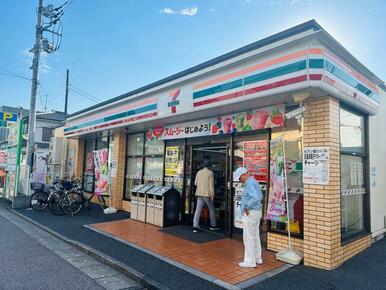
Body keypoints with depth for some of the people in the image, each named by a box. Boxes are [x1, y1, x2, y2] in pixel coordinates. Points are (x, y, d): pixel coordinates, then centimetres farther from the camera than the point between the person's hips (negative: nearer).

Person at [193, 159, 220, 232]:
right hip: (207, 194, -4)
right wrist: (212, 194, -8)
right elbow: (211, 184, -10)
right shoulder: (210, 172, -6)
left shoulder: (199, 172, 8)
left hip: (199, 193, 4)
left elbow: (195, 183, 11)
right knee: (211, 209, 12)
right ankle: (213, 225, 22)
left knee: (198, 210, 3)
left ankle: (195, 226, -1)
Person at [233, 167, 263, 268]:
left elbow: (256, 198, -34)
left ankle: (250, 261, 9)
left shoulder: (250, 183, -20)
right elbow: (260, 196, 21)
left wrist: (246, 207, -23)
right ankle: (257, 258, 28)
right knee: (255, 236, 18)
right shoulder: (253, 182, 12)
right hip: (256, 212, 10)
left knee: (249, 238, 0)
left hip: (250, 214, -10)